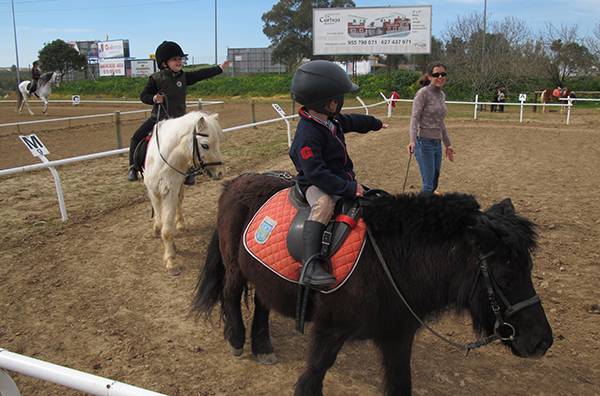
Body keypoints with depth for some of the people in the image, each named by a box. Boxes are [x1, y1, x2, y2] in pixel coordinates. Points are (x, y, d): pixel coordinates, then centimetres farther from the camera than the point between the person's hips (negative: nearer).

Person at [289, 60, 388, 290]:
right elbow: (316, 173, -32)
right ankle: (310, 266, -46)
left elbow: (352, 121, 26)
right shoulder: (307, 135, -26)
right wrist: (349, 189, -32)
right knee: (324, 204, -41)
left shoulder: (331, 120, 3)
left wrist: (375, 123, 44)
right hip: (316, 185, -10)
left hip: (342, 178, 10)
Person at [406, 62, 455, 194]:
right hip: (424, 143, -8)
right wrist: (412, 141, -31)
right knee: (428, 186, -10)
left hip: (437, 144, 8)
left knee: (434, 185, 11)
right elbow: (415, 118, -17)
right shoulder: (423, 93, -9)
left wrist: (448, 144, 26)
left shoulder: (442, 95, 14)